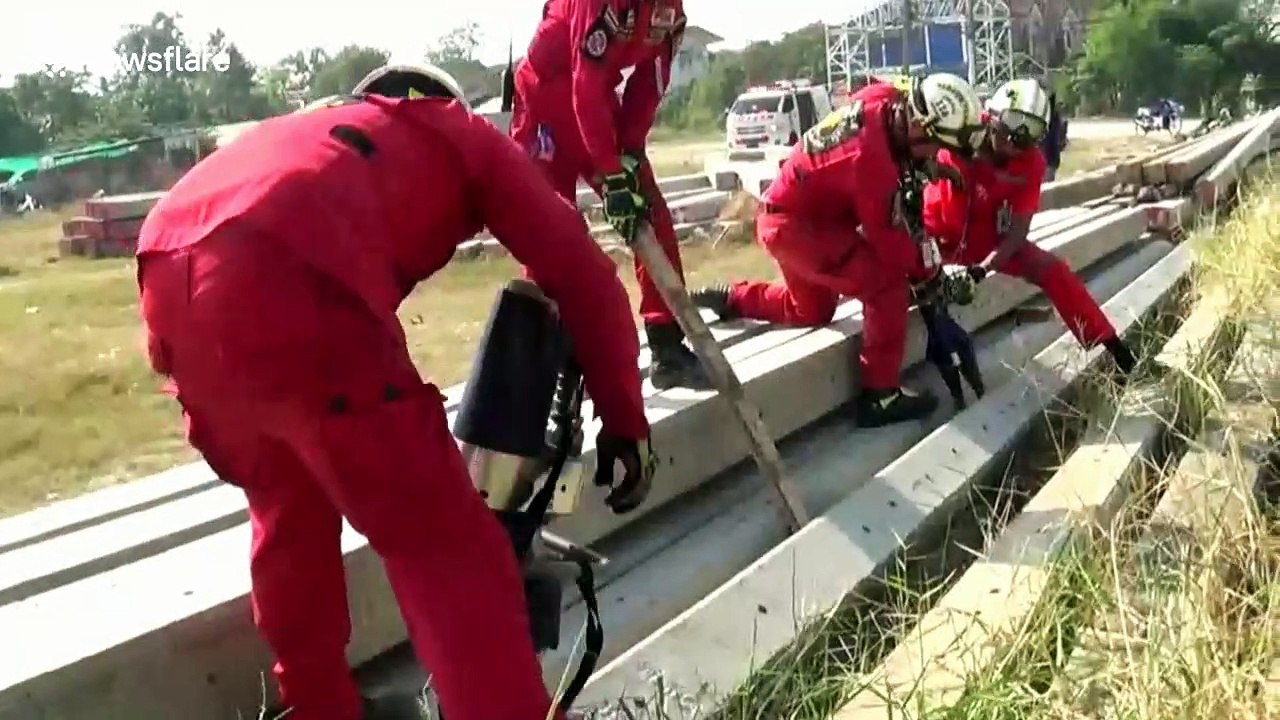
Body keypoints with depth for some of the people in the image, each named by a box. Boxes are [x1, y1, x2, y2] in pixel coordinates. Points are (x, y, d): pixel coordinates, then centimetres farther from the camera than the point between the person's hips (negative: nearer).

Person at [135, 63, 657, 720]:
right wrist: (624, 420, 25)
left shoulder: (315, 128, 42)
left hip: (169, 271, 7)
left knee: (288, 512, 28)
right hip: (286, 280, -7)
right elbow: (579, 271, 19)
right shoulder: (462, 135, 28)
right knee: (445, 546, 2)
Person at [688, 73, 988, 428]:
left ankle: (730, 299, 37)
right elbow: (886, 236, -24)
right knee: (888, 284, -19)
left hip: (789, 212, 10)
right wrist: (926, 267, -7)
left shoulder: (885, 101, -10)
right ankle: (880, 395, -11)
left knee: (812, 310, 26)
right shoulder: (871, 155, -34)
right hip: (794, 225, -10)